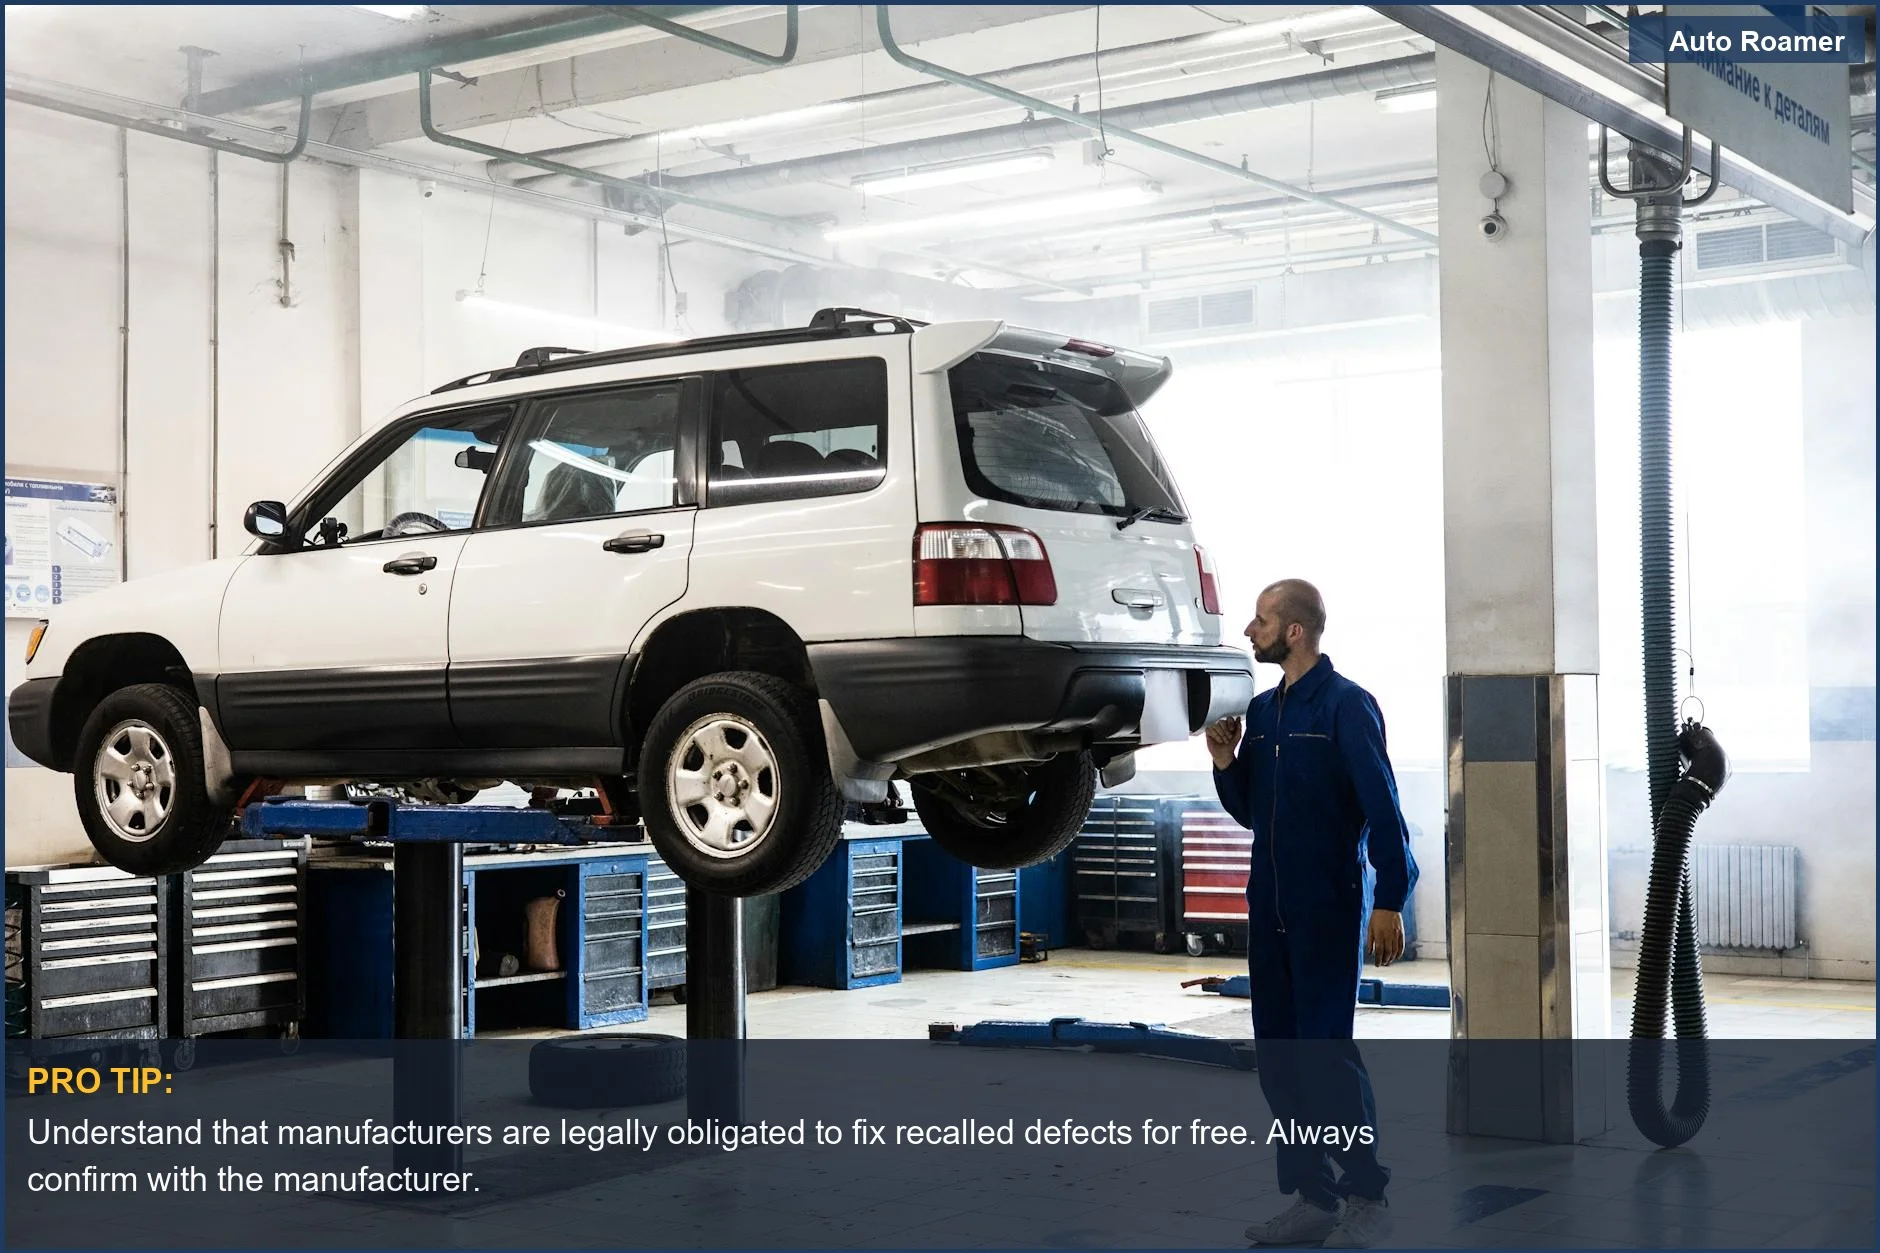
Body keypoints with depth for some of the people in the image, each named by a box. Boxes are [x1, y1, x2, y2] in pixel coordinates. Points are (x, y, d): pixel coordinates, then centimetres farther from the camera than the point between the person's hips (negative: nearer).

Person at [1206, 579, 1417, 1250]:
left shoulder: (1346, 705, -9)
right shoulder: (1263, 709, 13)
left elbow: (1382, 807, -14)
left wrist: (1390, 902, -19)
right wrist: (1226, 761, 2)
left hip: (1331, 906, -8)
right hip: (1271, 908, 8)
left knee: (1327, 1051, -8)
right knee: (1279, 1057, 9)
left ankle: (1367, 1196, 4)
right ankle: (1312, 1198, 17)